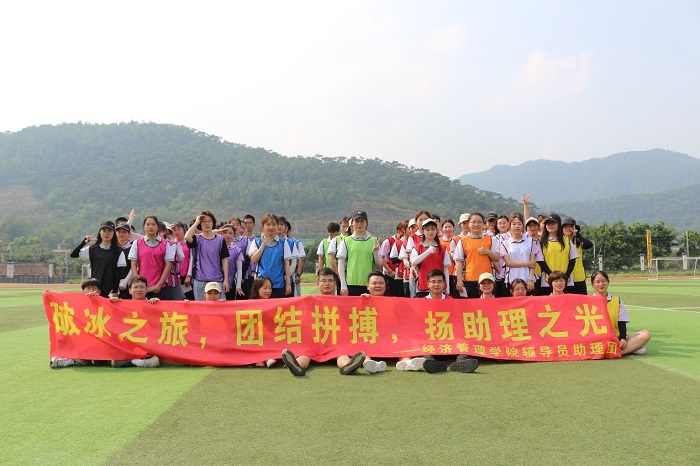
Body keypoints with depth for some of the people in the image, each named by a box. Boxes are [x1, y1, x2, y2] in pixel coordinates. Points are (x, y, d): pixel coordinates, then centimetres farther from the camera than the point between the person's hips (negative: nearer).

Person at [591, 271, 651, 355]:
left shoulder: (617, 301, 14)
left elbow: (622, 323, 8)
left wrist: (623, 339, -9)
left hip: (617, 339, 4)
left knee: (646, 334, -16)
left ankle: (618, 351, -30)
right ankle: (632, 347, -25)